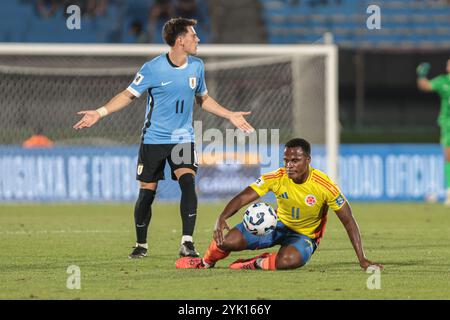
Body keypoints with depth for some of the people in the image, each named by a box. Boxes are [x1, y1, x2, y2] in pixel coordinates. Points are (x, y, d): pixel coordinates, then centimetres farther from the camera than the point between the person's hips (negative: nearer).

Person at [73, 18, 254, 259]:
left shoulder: (196, 66, 2)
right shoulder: (153, 68, -12)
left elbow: (203, 99, 19)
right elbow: (128, 95, -4)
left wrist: (230, 115, 14)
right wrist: (99, 113, -15)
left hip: (183, 138, 2)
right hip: (154, 139, -2)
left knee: (188, 182, -20)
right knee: (146, 193, 2)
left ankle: (187, 243, -20)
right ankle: (141, 245, 23)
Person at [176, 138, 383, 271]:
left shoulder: (324, 186, -24)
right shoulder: (276, 178, -18)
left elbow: (349, 222, -18)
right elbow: (244, 197, -23)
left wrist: (362, 260, -23)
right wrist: (222, 218, -43)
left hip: (305, 235, -3)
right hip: (278, 223, 3)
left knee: (288, 260, -39)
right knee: (226, 240, -14)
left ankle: (257, 264, -4)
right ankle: (205, 263, 22)